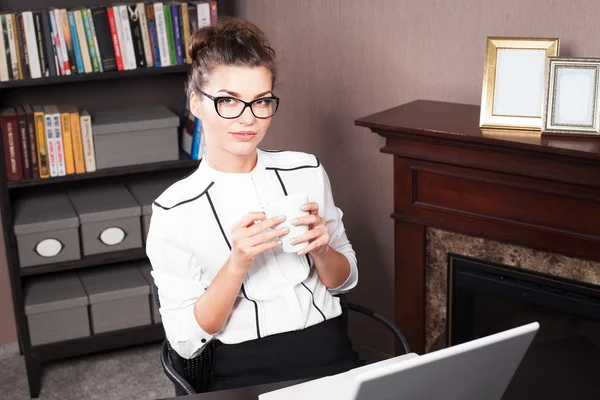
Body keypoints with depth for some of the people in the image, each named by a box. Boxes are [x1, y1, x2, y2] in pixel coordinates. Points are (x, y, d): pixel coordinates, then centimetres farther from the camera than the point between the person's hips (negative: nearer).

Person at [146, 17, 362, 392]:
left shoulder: (307, 170, 5)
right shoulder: (174, 210, -4)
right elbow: (185, 341, -5)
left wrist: (321, 250, -8)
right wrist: (237, 265, -18)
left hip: (332, 355, 3)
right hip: (246, 372, -2)